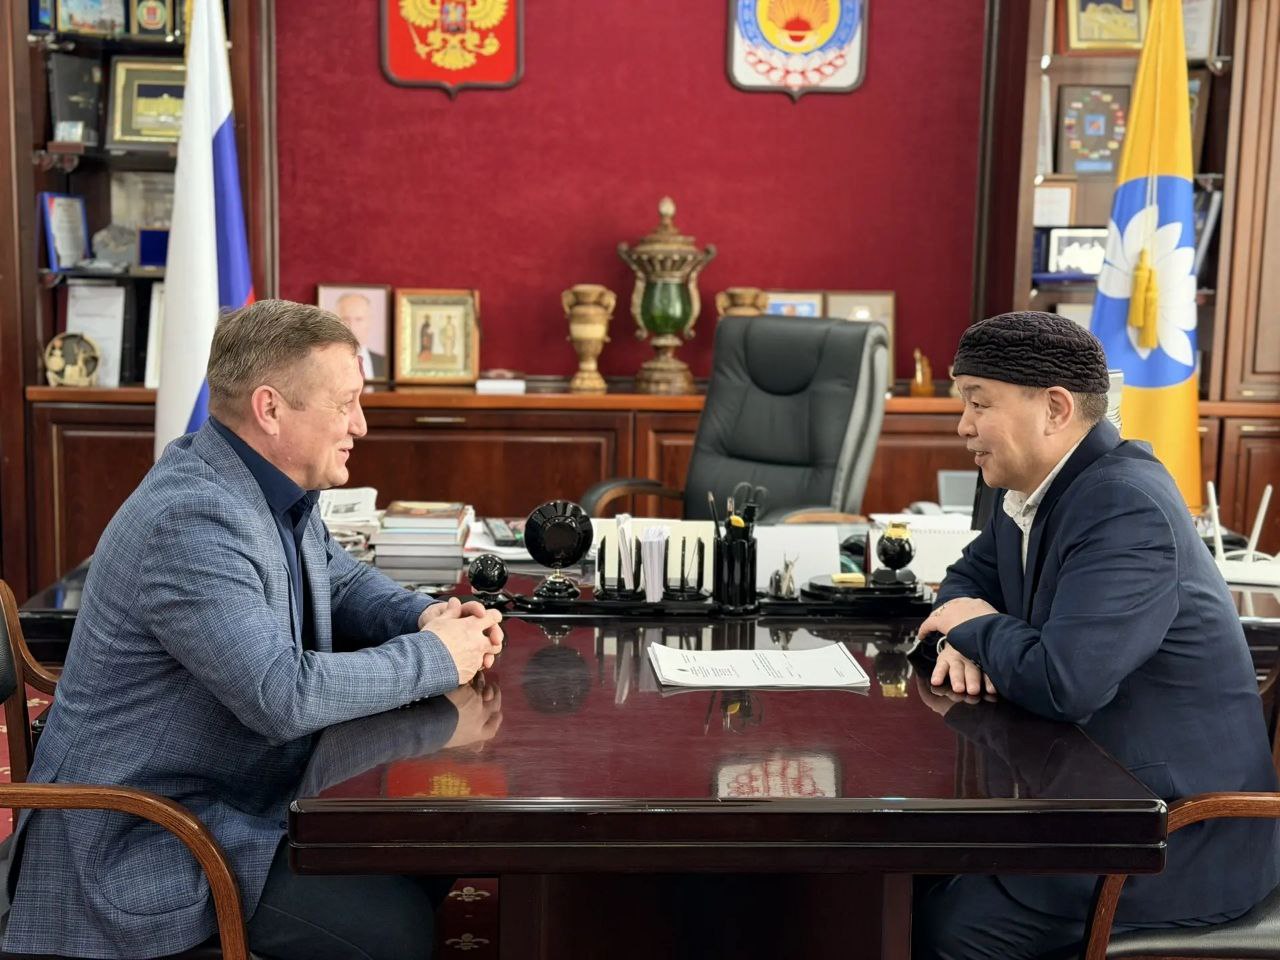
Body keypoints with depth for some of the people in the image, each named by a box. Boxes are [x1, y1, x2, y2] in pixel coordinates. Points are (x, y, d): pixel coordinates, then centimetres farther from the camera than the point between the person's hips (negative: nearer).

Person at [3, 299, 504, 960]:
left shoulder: (278, 487, 4)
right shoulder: (192, 521, -27)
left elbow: (342, 581, 20)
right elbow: (285, 697, -32)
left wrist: (423, 616, -2)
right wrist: (435, 657, -20)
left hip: (242, 799, 10)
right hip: (146, 842, -10)